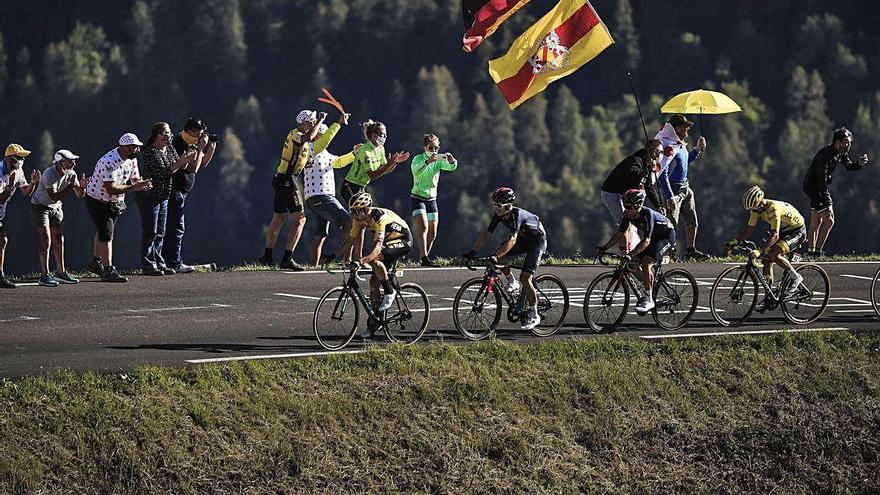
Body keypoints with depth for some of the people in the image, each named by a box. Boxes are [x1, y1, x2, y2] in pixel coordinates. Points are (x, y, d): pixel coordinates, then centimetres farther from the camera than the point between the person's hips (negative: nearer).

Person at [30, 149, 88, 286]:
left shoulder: (70, 173, -7)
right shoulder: (49, 174, -29)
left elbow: (79, 194, -1)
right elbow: (54, 197, -34)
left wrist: (82, 186, -23)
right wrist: (71, 186, -39)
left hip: (56, 208, 7)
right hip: (40, 207, -7)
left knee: (59, 240, 7)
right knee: (46, 241, -12)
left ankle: (60, 272, 17)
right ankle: (44, 276, -9)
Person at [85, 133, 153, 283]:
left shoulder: (132, 160, -4)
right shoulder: (109, 162, -32)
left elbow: (135, 179, 2)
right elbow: (110, 188, -37)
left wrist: (142, 184, -23)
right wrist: (133, 187, -38)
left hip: (115, 202, 9)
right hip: (98, 201, -9)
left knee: (104, 232, 21)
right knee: (106, 235, -10)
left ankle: (96, 262, 36)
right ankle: (108, 270, -6)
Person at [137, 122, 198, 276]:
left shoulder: (169, 148, 10)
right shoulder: (151, 152, -16)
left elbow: (179, 168, 8)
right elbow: (162, 172, -25)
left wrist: (188, 160, -11)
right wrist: (180, 162, -28)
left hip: (163, 197, 9)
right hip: (148, 196, -9)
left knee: (160, 233, 11)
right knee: (150, 232, -7)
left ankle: (158, 263, 16)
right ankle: (148, 265, -5)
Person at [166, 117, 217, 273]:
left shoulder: (191, 144, 11)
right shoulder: (179, 144, -19)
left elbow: (203, 164, 20)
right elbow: (193, 168, -23)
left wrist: (212, 146, 9)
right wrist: (201, 148, -18)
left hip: (181, 191, 10)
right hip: (175, 191, -10)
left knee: (172, 227, 14)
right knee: (177, 227, -10)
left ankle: (168, 261, 19)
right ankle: (175, 263, -9)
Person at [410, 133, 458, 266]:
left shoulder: (438, 160, 2)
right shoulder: (418, 159, -11)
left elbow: (451, 167, -16)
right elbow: (416, 170, -33)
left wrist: (452, 161, -40)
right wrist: (428, 161, -50)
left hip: (431, 198, 6)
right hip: (418, 197, -6)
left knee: (432, 233, 6)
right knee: (423, 227, -22)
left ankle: (423, 257, 20)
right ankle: (424, 258, -29)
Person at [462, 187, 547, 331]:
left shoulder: (516, 215, -35)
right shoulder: (499, 215, -14)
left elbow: (512, 240, -45)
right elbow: (487, 234, -13)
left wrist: (496, 256, -54)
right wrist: (472, 252, -22)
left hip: (537, 240, -7)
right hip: (522, 239, 7)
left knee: (525, 277, -18)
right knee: (498, 256, -17)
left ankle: (533, 315, -6)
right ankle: (512, 283, 5)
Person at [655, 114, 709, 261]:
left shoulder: (680, 144, 9)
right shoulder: (669, 147, -21)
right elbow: (662, 173, -25)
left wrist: (698, 149, 14)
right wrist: (669, 197, -27)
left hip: (685, 188, 10)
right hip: (674, 190, -10)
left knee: (692, 221, 15)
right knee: (671, 224, -7)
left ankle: (691, 251, 28)